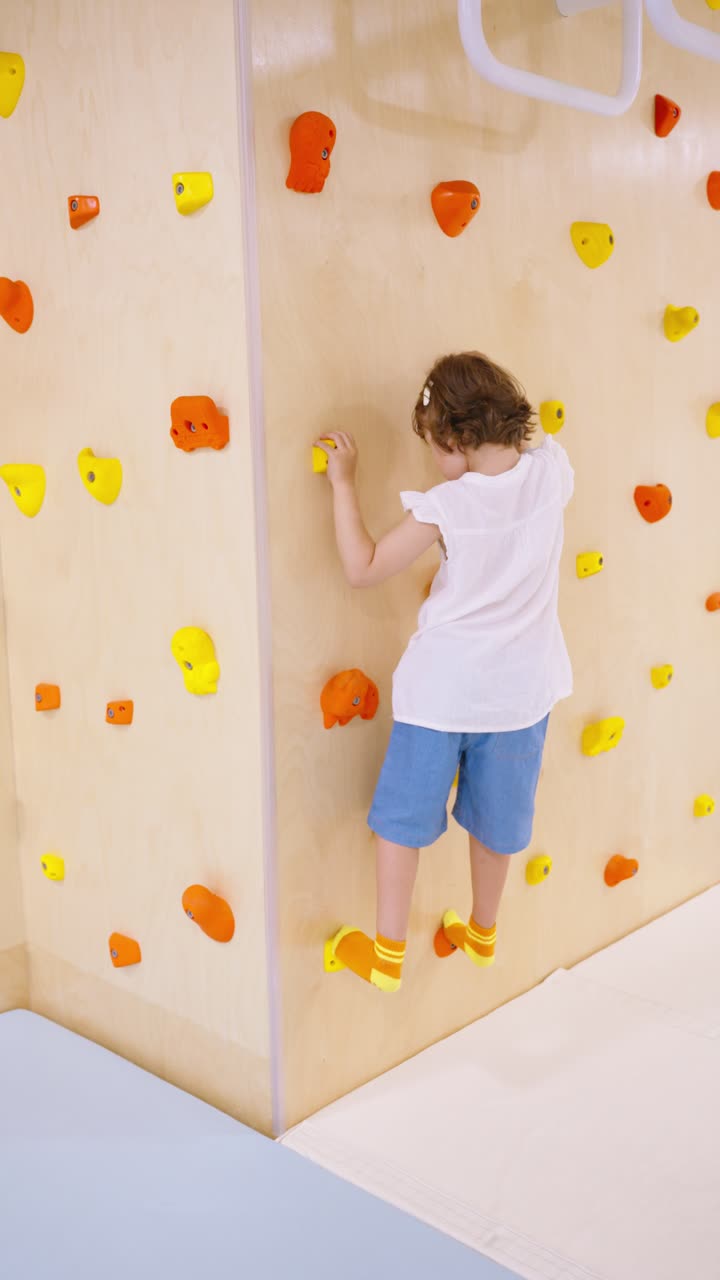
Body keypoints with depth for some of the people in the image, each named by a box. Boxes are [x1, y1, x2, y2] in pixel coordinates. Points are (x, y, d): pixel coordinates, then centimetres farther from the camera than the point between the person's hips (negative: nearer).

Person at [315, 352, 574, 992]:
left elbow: (363, 568, -13)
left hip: (442, 686, -4)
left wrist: (343, 483, -8)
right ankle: (482, 934, 41)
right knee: (495, 819, 21)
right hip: (519, 686, 4)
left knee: (404, 818, 13)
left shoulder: (444, 507, -20)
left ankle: (388, 953, 21)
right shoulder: (552, 467, -9)